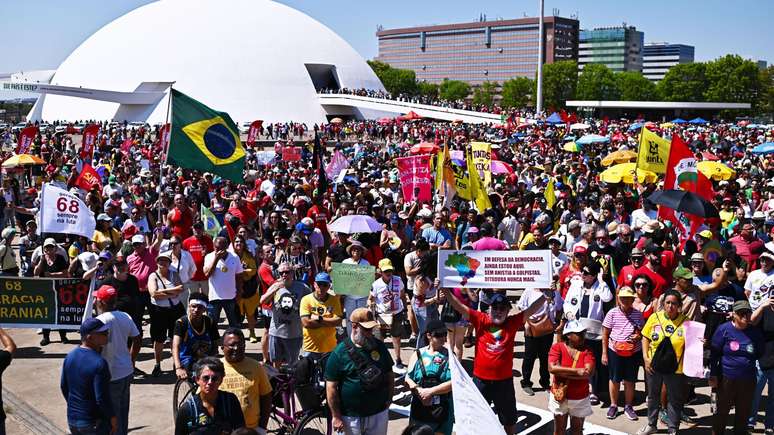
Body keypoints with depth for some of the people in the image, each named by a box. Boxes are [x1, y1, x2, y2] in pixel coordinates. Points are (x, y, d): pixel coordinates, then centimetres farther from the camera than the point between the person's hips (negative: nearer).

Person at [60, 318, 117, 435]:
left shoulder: (70, 356, -2)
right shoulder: (99, 363, -25)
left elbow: (63, 386, 9)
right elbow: (102, 398, -23)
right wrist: (113, 418, -9)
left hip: (72, 418, 7)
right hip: (95, 423, -7)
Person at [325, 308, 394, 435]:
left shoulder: (379, 346, 1)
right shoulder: (340, 352, -12)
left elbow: (389, 374, 12)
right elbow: (331, 387, -11)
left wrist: (389, 398, 5)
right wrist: (336, 416, -12)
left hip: (379, 414, 4)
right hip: (351, 417, -4)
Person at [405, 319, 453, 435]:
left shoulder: (449, 355, -2)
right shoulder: (418, 354, 3)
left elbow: (453, 382, -11)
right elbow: (408, 378, 3)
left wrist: (431, 391, -15)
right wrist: (418, 390, -14)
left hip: (442, 410, -1)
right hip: (420, 409, 1)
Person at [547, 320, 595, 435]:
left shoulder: (587, 350, -5)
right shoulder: (557, 347, -10)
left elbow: (588, 372, -20)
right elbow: (552, 368, -24)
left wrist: (562, 372, -20)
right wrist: (577, 371, -25)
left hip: (580, 399, 1)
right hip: (559, 396, -1)